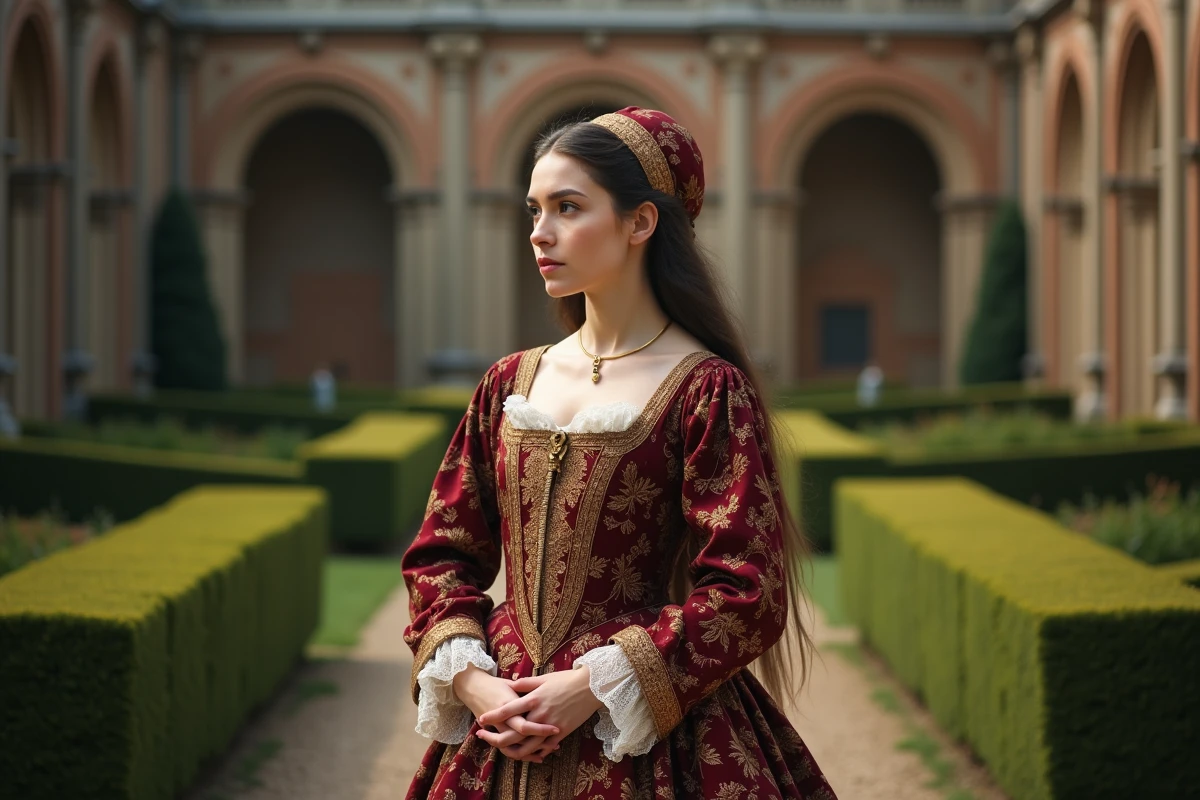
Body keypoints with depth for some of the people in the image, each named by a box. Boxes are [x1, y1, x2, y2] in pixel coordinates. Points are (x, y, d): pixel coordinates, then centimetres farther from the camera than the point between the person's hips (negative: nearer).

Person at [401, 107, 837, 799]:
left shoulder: (707, 391, -8)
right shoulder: (511, 384, 8)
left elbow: (749, 594, -13)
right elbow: (441, 552, 11)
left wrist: (594, 686, -16)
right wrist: (469, 679, -6)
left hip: (646, 740, -5)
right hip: (507, 733, 5)